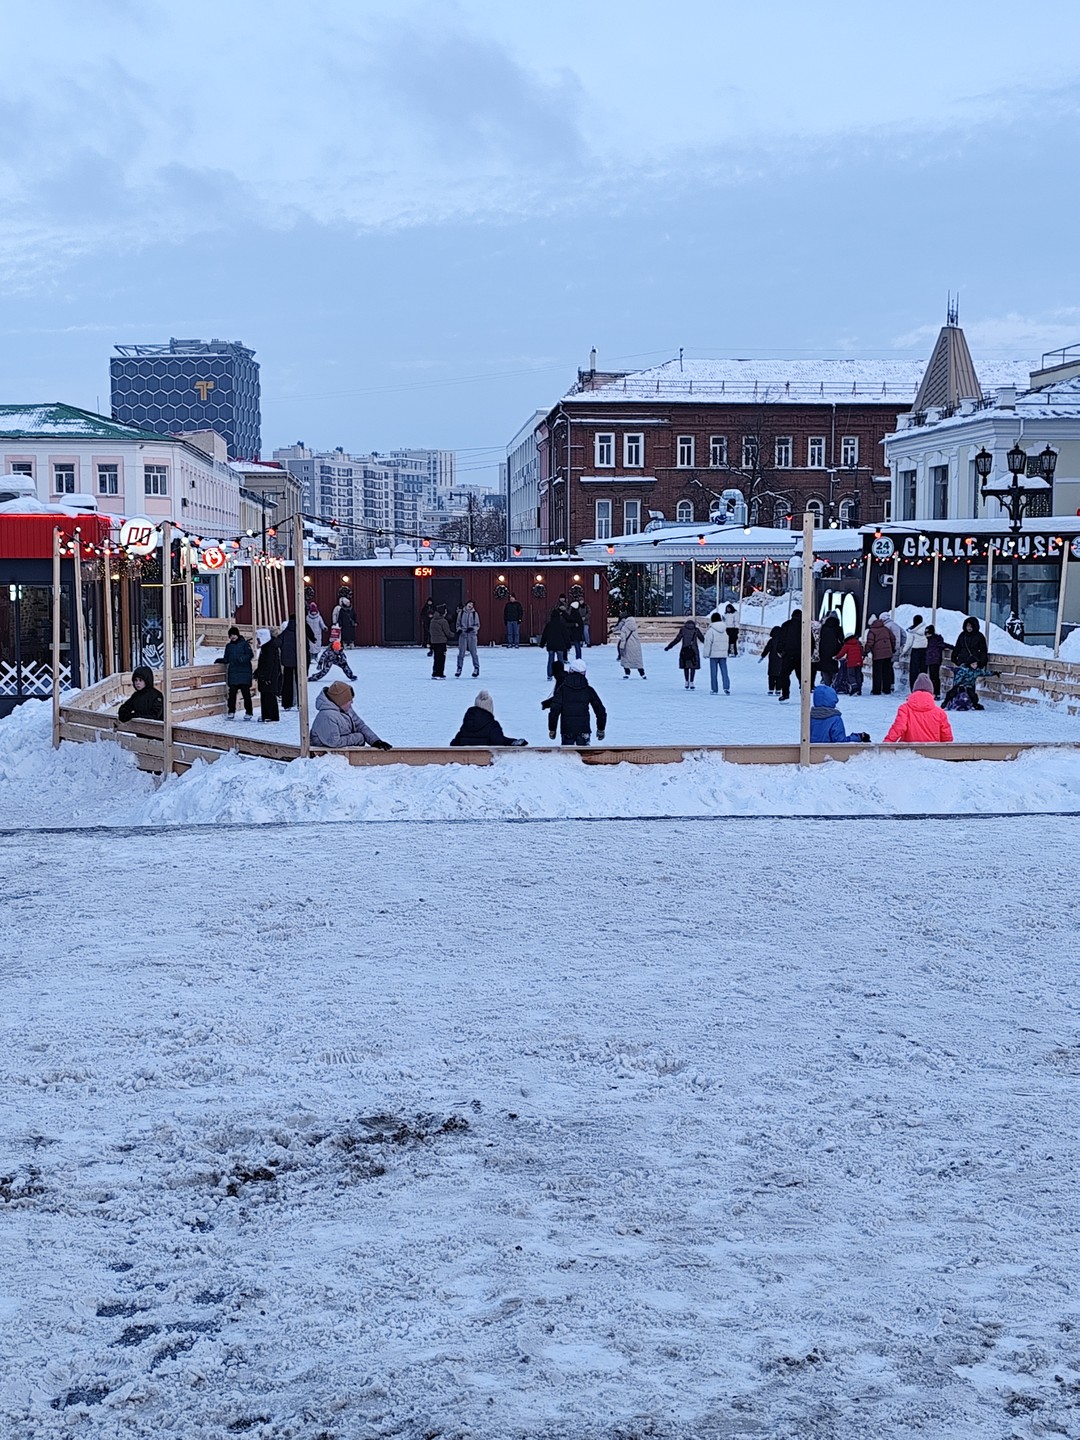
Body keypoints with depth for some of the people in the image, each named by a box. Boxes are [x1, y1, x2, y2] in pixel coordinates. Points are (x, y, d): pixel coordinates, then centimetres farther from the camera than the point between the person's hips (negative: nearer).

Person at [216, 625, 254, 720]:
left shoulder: (244, 644, 0)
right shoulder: (229, 646, 15)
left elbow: (250, 655, -7)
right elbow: (226, 659, 19)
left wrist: (242, 659, -21)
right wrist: (219, 660, 2)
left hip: (244, 673, -4)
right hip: (233, 673, 4)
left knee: (246, 692, -4)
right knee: (232, 693, 0)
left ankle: (249, 713, 2)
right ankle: (231, 712, 7)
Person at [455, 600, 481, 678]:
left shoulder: (474, 614, 2)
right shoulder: (461, 613, 6)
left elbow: (477, 625, 4)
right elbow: (458, 624, 13)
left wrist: (472, 628, -15)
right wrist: (459, 629, -6)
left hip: (472, 635, -1)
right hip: (463, 634, 1)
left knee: (473, 652, -2)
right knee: (461, 652, 0)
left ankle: (476, 668, 8)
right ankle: (459, 668, 8)